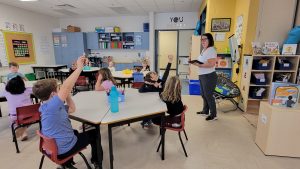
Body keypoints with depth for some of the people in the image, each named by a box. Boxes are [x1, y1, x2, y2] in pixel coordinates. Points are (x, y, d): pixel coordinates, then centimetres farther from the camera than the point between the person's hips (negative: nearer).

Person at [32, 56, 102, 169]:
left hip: (54, 147, 9)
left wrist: (66, 93, -3)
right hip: (63, 150, -9)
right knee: (94, 133, 11)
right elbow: (65, 87, -40)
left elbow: (72, 109, 5)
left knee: (75, 132, 38)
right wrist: (79, 67, -35)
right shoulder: (50, 106, -30)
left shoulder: (53, 107, -1)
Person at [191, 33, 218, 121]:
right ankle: (205, 111, 33)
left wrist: (199, 65, -25)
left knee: (208, 95, -1)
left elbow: (211, 64, -26)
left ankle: (213, 115, 13)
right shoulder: (204, 50, 14)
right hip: (202, 76, 10)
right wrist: (196, 62, 2)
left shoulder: (211, 50, -16)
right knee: (204, 95, 18)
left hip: (209, 76, -10)